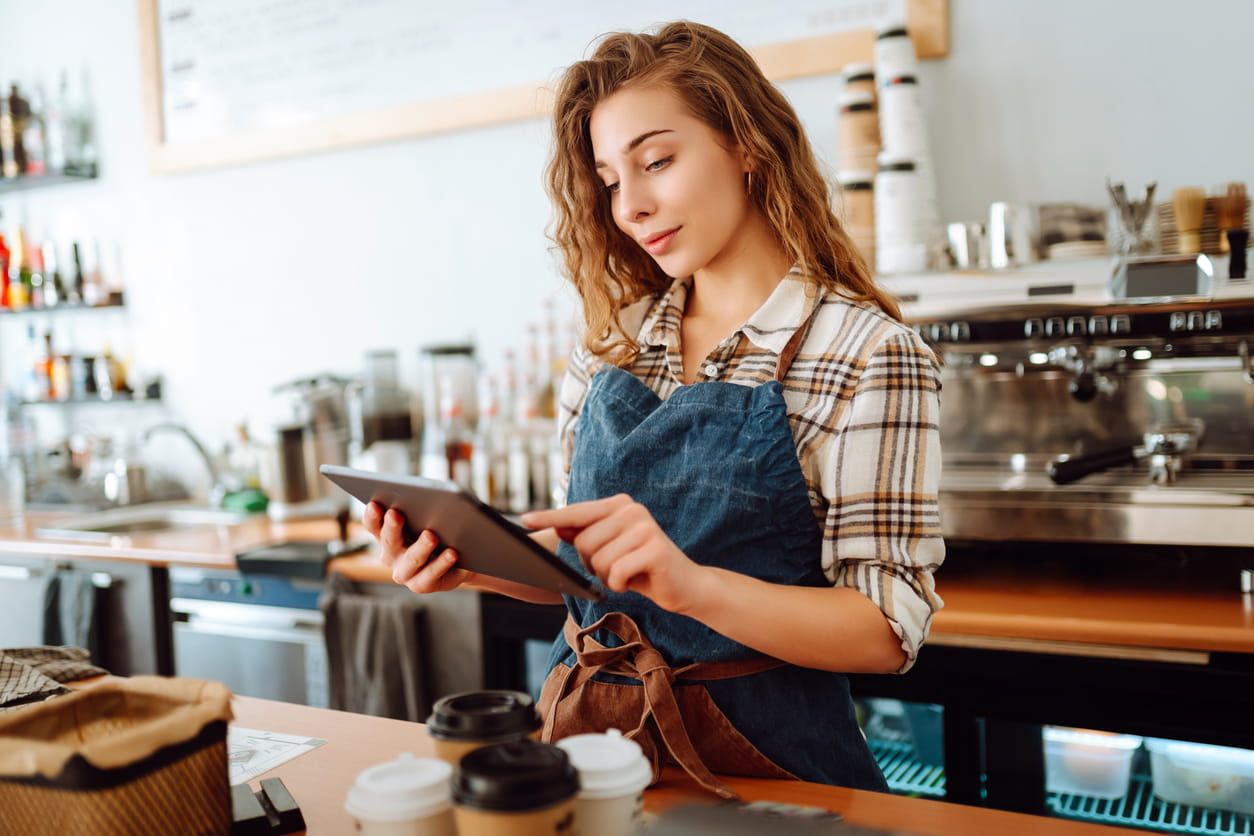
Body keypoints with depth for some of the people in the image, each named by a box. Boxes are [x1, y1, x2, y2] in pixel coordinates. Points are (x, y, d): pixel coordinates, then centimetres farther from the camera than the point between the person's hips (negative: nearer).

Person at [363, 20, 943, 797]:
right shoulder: (614, 347, 6)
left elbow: (889, 631, -13)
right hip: (589, 732, 4)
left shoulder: (868, 354, -10)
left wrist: (690, 581, -27)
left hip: (759, 758, -3)